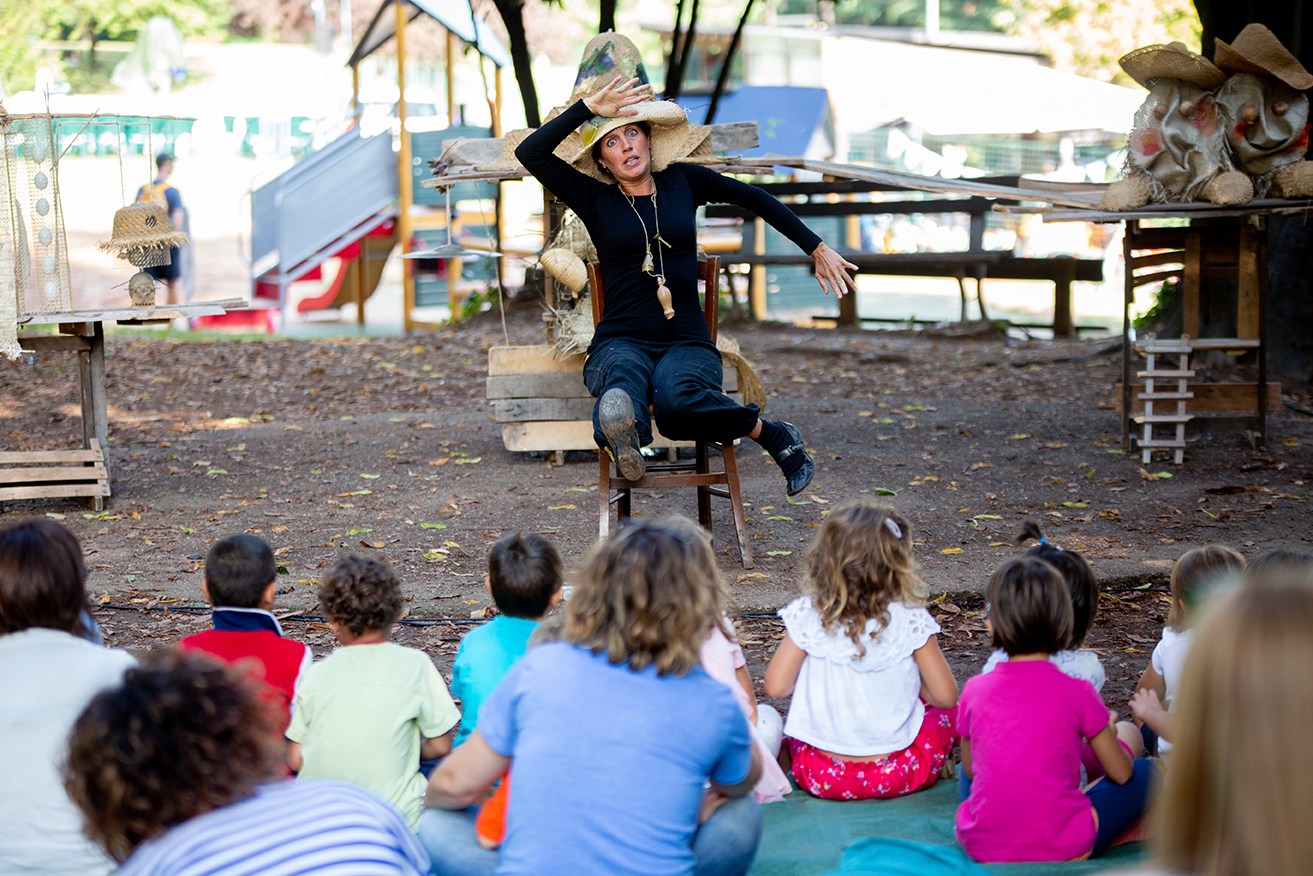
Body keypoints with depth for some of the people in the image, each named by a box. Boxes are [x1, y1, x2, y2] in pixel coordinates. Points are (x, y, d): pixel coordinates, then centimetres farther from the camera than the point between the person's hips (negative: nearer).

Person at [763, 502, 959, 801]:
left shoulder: (807, 615, -10)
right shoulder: (911, 621, -14)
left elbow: (776, 686, -6)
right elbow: (945, 697, -9)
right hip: (895, 779, -2)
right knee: (948, 713, 26)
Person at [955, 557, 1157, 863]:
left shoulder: (975, 691, -5)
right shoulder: (1077, 693, -11)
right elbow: (1121, 774, 1)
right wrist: (1106, 733, 23)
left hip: (981, 848, 1)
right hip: (1060, 853, -1)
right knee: (1145, 770, 17)